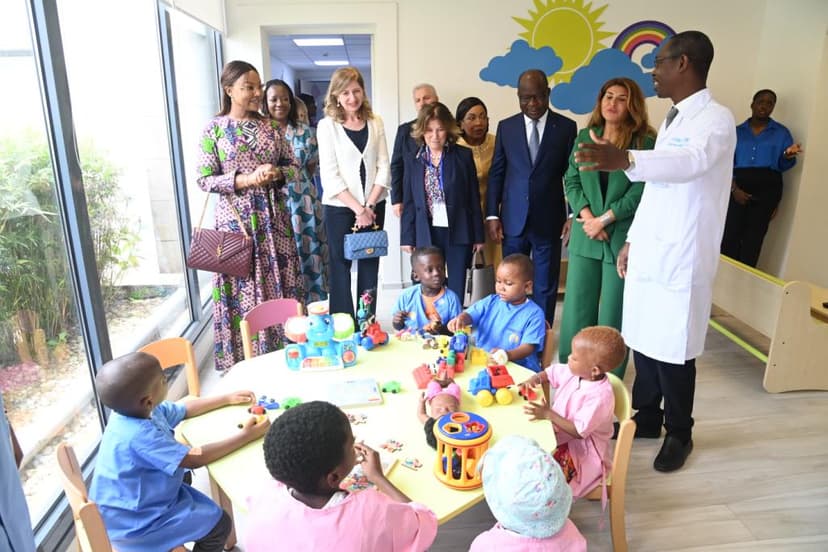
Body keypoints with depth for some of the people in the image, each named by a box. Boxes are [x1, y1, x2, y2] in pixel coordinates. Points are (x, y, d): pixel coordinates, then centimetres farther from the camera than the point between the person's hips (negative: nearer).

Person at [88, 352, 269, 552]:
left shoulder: (135, 410, -6)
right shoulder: (141, 435, -35)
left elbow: (186, 409, 10)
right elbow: (195, 458, -30)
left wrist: (228, 399, 9)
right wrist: (245, 436, -25)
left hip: (134, 501, 9)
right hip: (133, 522, -9)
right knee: (219, 523, -6)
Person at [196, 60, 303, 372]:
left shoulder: (269, 126, 8)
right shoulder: (214, 129, -2)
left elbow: (293, 166, 10)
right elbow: (205, 179, -5)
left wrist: (276, 173, -11)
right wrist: (245, 179, -17)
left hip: (272, 217, 3)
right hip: (236, 219, -3)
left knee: (278, 282, 6)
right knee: (242, 287, 1)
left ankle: (280, 351, 21)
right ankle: (242, 360, 15)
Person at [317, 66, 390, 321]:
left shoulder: (375, 123, 6)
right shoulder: (327, 126, -3)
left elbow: (383, 168, 3)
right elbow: (329, 175, -9)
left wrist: (369, 206, -8)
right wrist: (358, 209, -13)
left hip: (374, 206, 3)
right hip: (340, 208, -3)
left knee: (370, 265, 9)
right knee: (341, 266, 4)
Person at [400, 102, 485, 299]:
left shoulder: (463, 156, 0)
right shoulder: (414, 161, 5)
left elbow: (474, 198, 2)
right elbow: (408, 203, 8)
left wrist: (478, 235, 1)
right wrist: (407, 237, 5)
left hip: (458, 233, -1)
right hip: (427, 235, 1)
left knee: (457, 292, 5)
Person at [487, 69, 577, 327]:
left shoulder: (566, 127, 1)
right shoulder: (506, 127, 6)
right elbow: (496, 174, 6)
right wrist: (492, 215, 1)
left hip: (548, 221, -1)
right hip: (513, 220, 1)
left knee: (545, 287, 6)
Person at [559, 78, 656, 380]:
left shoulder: (645, 143, -2)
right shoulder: (584, 137, 11)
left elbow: (640, 191, -9)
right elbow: (571, 181, 6)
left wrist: (603, 219, -13)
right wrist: (587, 216, -9)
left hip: (622, 239, -3)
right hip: (585, 238, 4)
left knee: (613, 317, 3)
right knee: (577, 311, 8)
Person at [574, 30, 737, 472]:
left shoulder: (716, 118, -11)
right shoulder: (671, 120, 17)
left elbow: (693, 162, -35)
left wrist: (626, 159, -52)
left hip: (680, 259, -8)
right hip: (648, 253, 8)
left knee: (673, 350, 2)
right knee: (642, 341, 13)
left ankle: (679, 433, 22)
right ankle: (646, 417, 29)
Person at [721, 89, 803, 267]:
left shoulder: (781, 132, 12)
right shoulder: (737, 131, 12)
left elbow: (783, 166, 8)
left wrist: (788, 156, -16)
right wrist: (734, 188, -12)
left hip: (767, 187, 0)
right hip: (739, 185, 0)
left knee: (753, 237, 0)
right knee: (730, 233, -11)